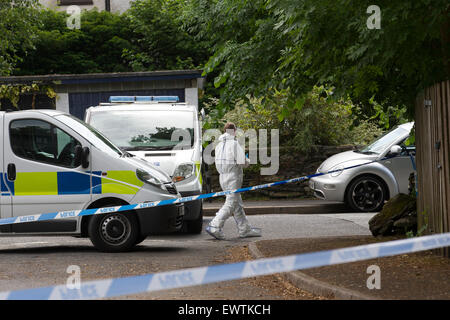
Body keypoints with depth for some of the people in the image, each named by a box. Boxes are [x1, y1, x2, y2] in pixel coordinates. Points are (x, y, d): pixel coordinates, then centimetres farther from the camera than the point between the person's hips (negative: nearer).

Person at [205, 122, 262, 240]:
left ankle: (245, 229, 18)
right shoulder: (235, 144, -14)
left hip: (223, 177, 8)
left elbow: (218, 163, 13)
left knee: (238, 205, 14)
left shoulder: (219, 145, 9)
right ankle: (214, 227, -15)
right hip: (233, 177, -8)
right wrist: (247, 161, 6)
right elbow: (242, 162, -18)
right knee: (230, 204, -7)